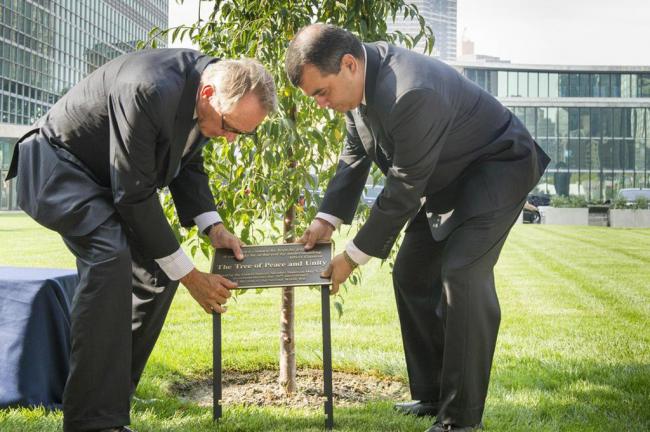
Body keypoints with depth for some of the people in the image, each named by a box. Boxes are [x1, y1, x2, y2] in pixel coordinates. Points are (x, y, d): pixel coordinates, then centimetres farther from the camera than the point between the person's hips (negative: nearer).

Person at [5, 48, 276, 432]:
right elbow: (135, 196, -30)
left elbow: (188, 163, 7)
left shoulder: (210, 99, -9)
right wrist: (190, 276, -24)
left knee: (158, 269, -1)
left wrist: (213, 227, -8)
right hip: (57, 165, -9)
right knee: (111, 254, -30)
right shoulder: (150, 92, -36)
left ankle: (111, 396, 9)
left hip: (106, 175, 9)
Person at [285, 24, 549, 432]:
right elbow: (355, 156, 5)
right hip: (446, 177, 10)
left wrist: (355, 256, -22)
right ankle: (432, 395, 18)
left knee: (463, 274, -22)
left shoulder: (411, 94, -37)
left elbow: (404, 189, -30)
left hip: (498, 167, -10)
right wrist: (328, 219, -5)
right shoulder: (359, 77, -8)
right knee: (411, 274, 9)